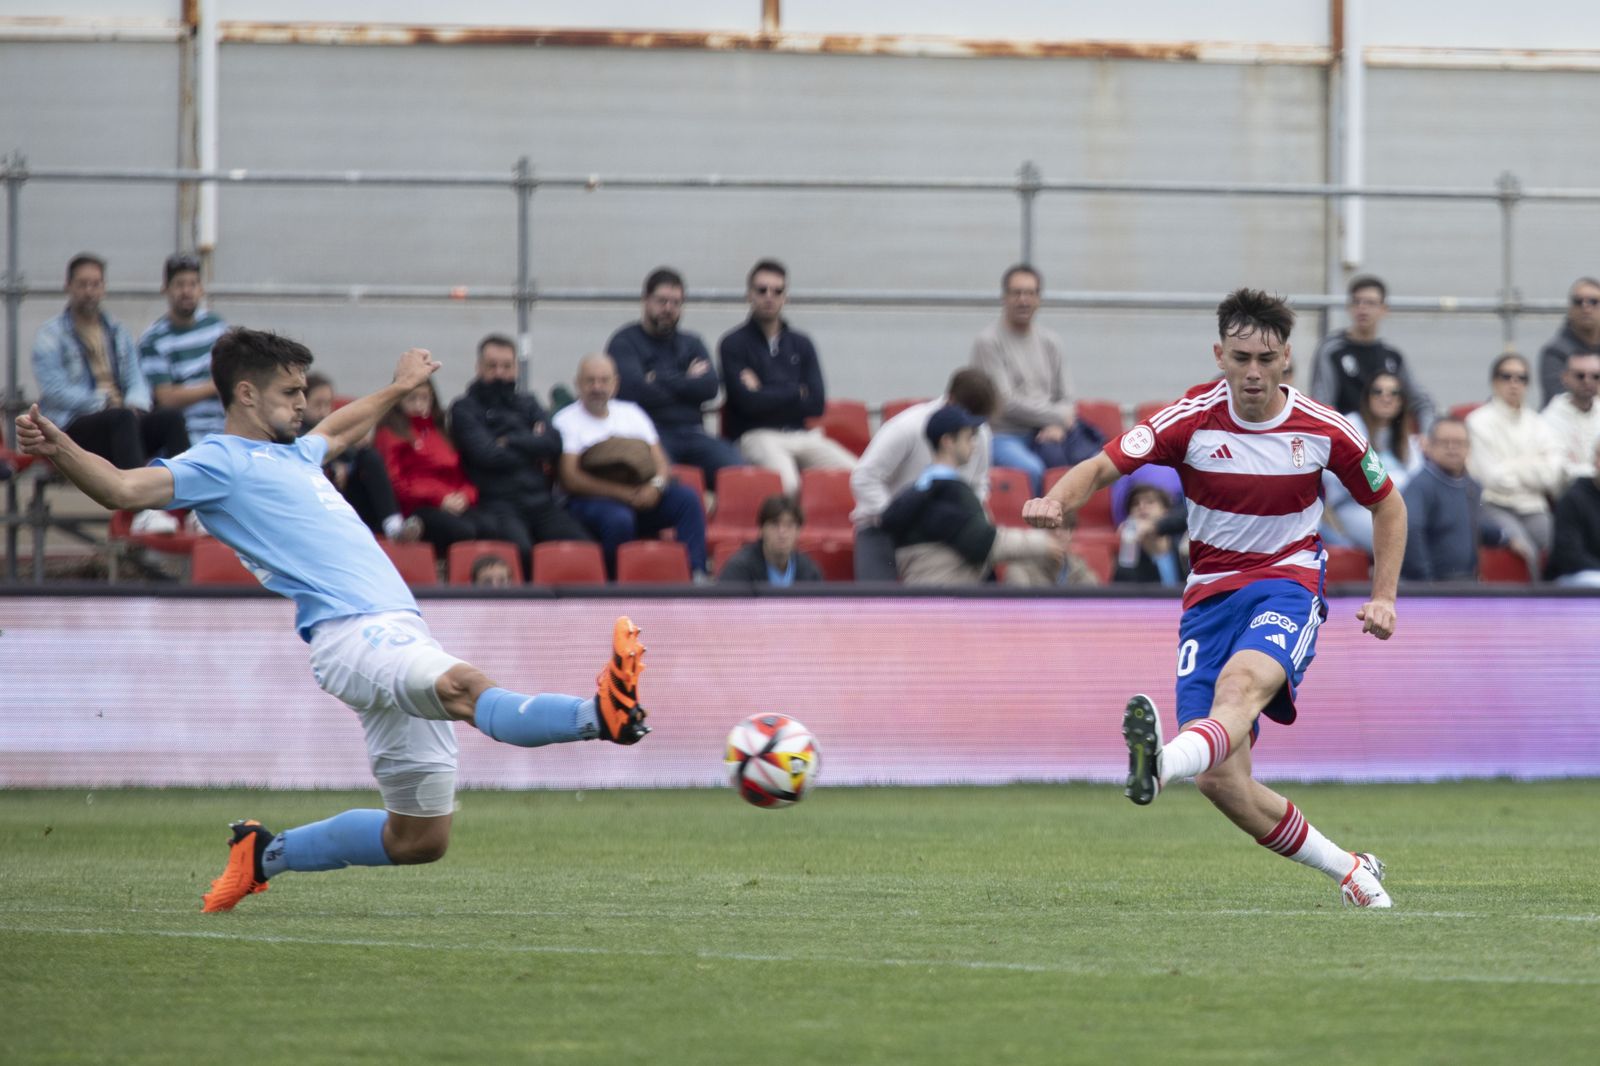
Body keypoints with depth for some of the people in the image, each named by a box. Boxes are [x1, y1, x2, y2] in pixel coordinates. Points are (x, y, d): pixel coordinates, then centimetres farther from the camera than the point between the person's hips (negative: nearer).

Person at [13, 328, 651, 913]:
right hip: (350, 634, -10)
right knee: (466, 688, -37)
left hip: (398, 633, 10)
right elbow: (125, 488, -15)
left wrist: (398, 388, 63)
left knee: (418, 839, 9)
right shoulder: (221, 462, 1)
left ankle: (266, 854, 25)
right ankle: (598, 714, -64)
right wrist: (58, 450, -32)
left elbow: (340, 430, 51)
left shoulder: (287, 455, 28)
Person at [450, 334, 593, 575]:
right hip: (498, 504, -5)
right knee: (520, 549, -37)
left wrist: (511, 443, -1)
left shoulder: (527, 404, 23)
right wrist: (533, 448, 6)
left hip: (540, 501, 5)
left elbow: (554, 444, 7)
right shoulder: (464, 410, 9)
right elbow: (488, 455, -6)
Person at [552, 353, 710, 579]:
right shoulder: (566, 420, 3)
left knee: (688, 498, -20)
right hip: (593, 501, -5)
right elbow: (570, 479, -8)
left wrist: (656, 485, -13)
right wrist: (623, 493, -17)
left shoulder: (632, 413, 19)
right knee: (619, 519, -38)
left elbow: (659, 461, 13)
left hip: (641, 497, 5)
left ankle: (695, 574, -26)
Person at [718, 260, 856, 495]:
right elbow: (748, 402, -8)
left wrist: (765, 394, -1)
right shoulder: (733, 344, 5)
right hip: (757, 436, -5)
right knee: (786, 482, -38)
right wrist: (797, 393, 2)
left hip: (803, 436, 5)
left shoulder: (801, 344, 19)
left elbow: (816, 404, 7)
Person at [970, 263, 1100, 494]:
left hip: (1045, 436, 5)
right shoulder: (988, 342, -1)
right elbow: (1006, 402, -8)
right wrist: (1057, 417, -5)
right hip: (1004, 438, -5)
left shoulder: (1050, 342, 16)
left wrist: (1057, 426, -8)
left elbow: (1066, 398, 15)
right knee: (1033, 470, -37)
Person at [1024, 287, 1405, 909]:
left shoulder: (1323, 429, -3)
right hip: (1210, 595, 2)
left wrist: (1383, 597, 4)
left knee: (1242, 682, -38)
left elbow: (1386, 503, 13)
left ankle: (1166, 763, -68)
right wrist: (1058, 500, -33)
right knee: (1221, 781, -9)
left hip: (1288, 583, -2)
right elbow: (1103, 466, -11)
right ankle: (1350, 871, 7)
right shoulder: (1193, 419, -5)